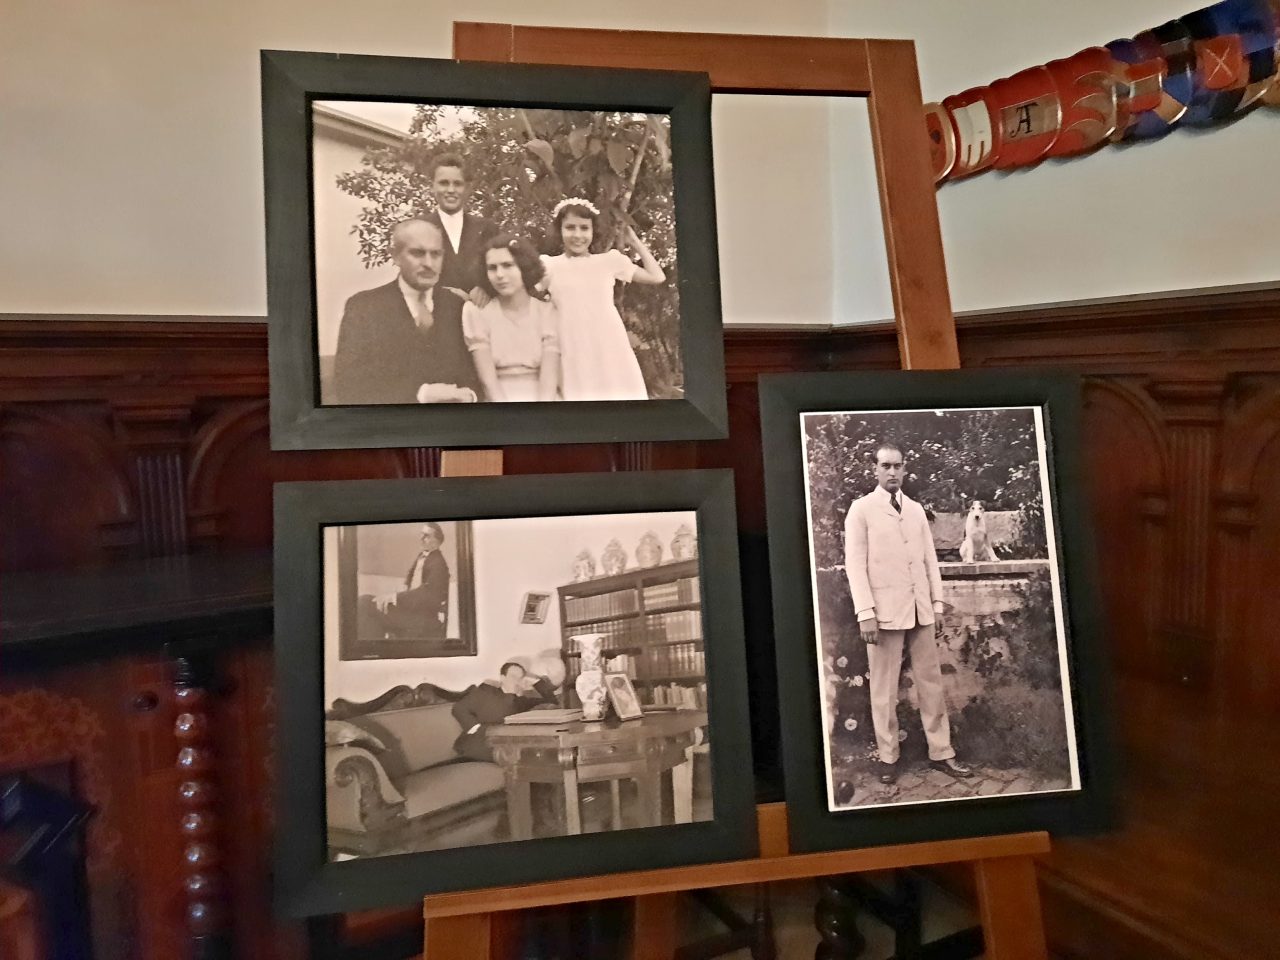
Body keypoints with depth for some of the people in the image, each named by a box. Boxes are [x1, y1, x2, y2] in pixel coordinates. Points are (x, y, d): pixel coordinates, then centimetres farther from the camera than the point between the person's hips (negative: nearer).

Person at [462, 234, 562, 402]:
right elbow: (487, 380, -6)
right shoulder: (476, 311, 2)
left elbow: (549, 378, -7)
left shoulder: (548, 312, 4)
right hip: (497, 397, 0)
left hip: (539, 397, 0)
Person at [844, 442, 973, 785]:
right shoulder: (861, 509, -3)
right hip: (885, 611, -4)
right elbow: (855, 563, -7)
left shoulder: (916, 509, 12)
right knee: (884, 687, 4)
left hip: (920, 610, 4)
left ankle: (941, 752, 19)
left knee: (931, 682, 9)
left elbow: (930, 558, 13)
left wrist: (937, 601, 7)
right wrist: (865, 612, -14)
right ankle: (888, 756, 15)